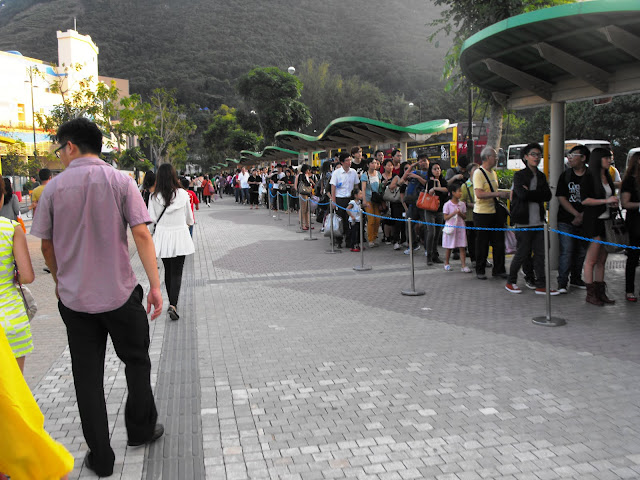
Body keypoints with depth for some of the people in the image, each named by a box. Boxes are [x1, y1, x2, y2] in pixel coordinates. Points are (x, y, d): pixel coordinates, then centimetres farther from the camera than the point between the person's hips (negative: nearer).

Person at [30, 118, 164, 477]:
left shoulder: (54, 187, -2)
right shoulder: (120, 181, -5)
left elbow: (47, 245, 5)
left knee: (87, 376, 10)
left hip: (74, 299, 1)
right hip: (121, 294, -1)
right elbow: (142, 235, -12)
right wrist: (156, 286, -9)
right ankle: (141, 429, 32)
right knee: (137, 362, 19)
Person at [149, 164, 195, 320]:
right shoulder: (183, 194, -8)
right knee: (177, 272, 1)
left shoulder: (154, 197, -7)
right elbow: (189, 217, 4)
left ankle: (171, 302, 27)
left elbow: (152, 219, -2)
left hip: (162, 235, 2)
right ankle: (173, 305, -14)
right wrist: (188, 223, 27)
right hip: (180, 235, -1)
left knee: (168, 271, 17)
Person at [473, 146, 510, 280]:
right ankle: (480, 270, 14)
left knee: (499, 242, 7)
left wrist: (503, 195, 12)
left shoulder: (493, 173, 14)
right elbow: (479, 194, -24)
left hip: (495, 212, 7)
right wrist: (498, 194, -24)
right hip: (482, 213, -7)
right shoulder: (478, 173, -12)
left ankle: (499, 269, 18)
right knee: (482, 244, 2)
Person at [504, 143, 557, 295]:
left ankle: (541, 285, 11)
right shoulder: (519, 175, -3)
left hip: (538, 220, 6)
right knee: (522, 253, -1)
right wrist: (538, 194, -6)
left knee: (540, 254, 5)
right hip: (524, 221, -5)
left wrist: (530, 193, -10)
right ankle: (510, 282, 16)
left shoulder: (541, 176, 14)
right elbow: (522, 194, -18)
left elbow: (548, 196, 0)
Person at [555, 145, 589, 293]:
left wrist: (583, 216, -11)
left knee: (581, 251, 9)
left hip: (584, 221, 2)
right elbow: (561, 198, -3)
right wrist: (577, 214, -12)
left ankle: (576, 279, 24)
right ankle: (562, 282, 0)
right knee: (566, 251, -7)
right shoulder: (565, 175, 1)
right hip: (566, 221, -2)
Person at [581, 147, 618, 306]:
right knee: (592, 259, -5)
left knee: (602, 260, 10)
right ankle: (590, 294, 0)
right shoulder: (589, 177, -7)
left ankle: (600, 292, 15)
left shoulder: (608, 177, 16)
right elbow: (584, 200, -15)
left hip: (606, 220, 8)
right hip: (593, 221, -8)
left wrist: (613, 203, 8)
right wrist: (606, 200, -17)